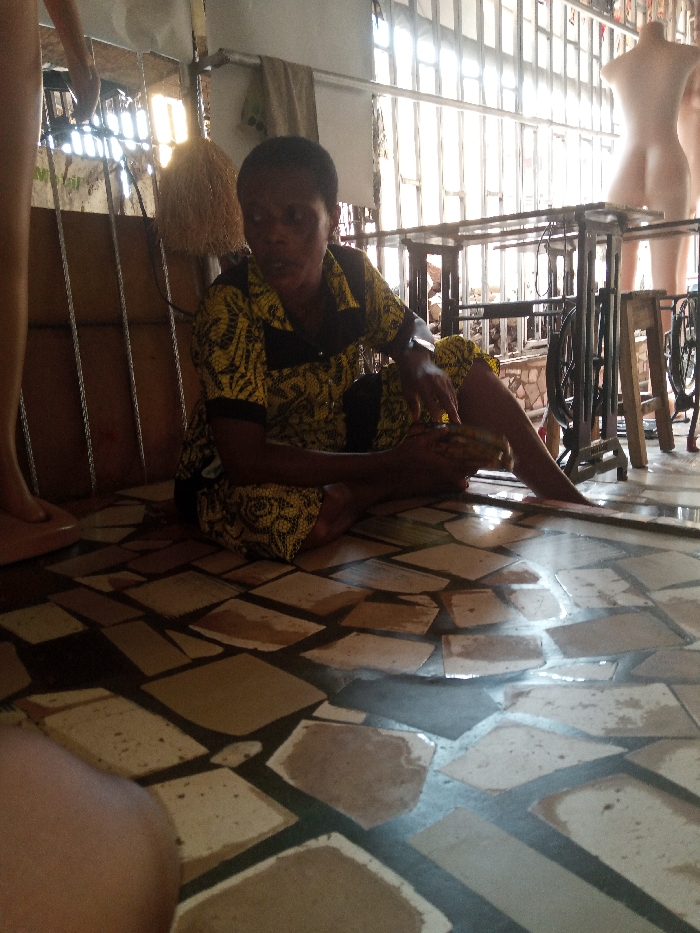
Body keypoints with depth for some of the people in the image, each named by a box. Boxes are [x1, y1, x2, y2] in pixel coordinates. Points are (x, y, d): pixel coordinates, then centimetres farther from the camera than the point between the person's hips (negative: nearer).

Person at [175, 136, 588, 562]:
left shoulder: (352, 270, -11)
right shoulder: (228, 308, -27)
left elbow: (409, 329, 9)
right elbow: (245, 459, -33)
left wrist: (418, 357, -19)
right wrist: (392, 463, -33)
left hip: (339, 432, 5)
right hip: (243, 477, -5)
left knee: (462, 361, -4)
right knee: (276, 514, -42)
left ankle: (565, 499, -2)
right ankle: (411, 483, -13)